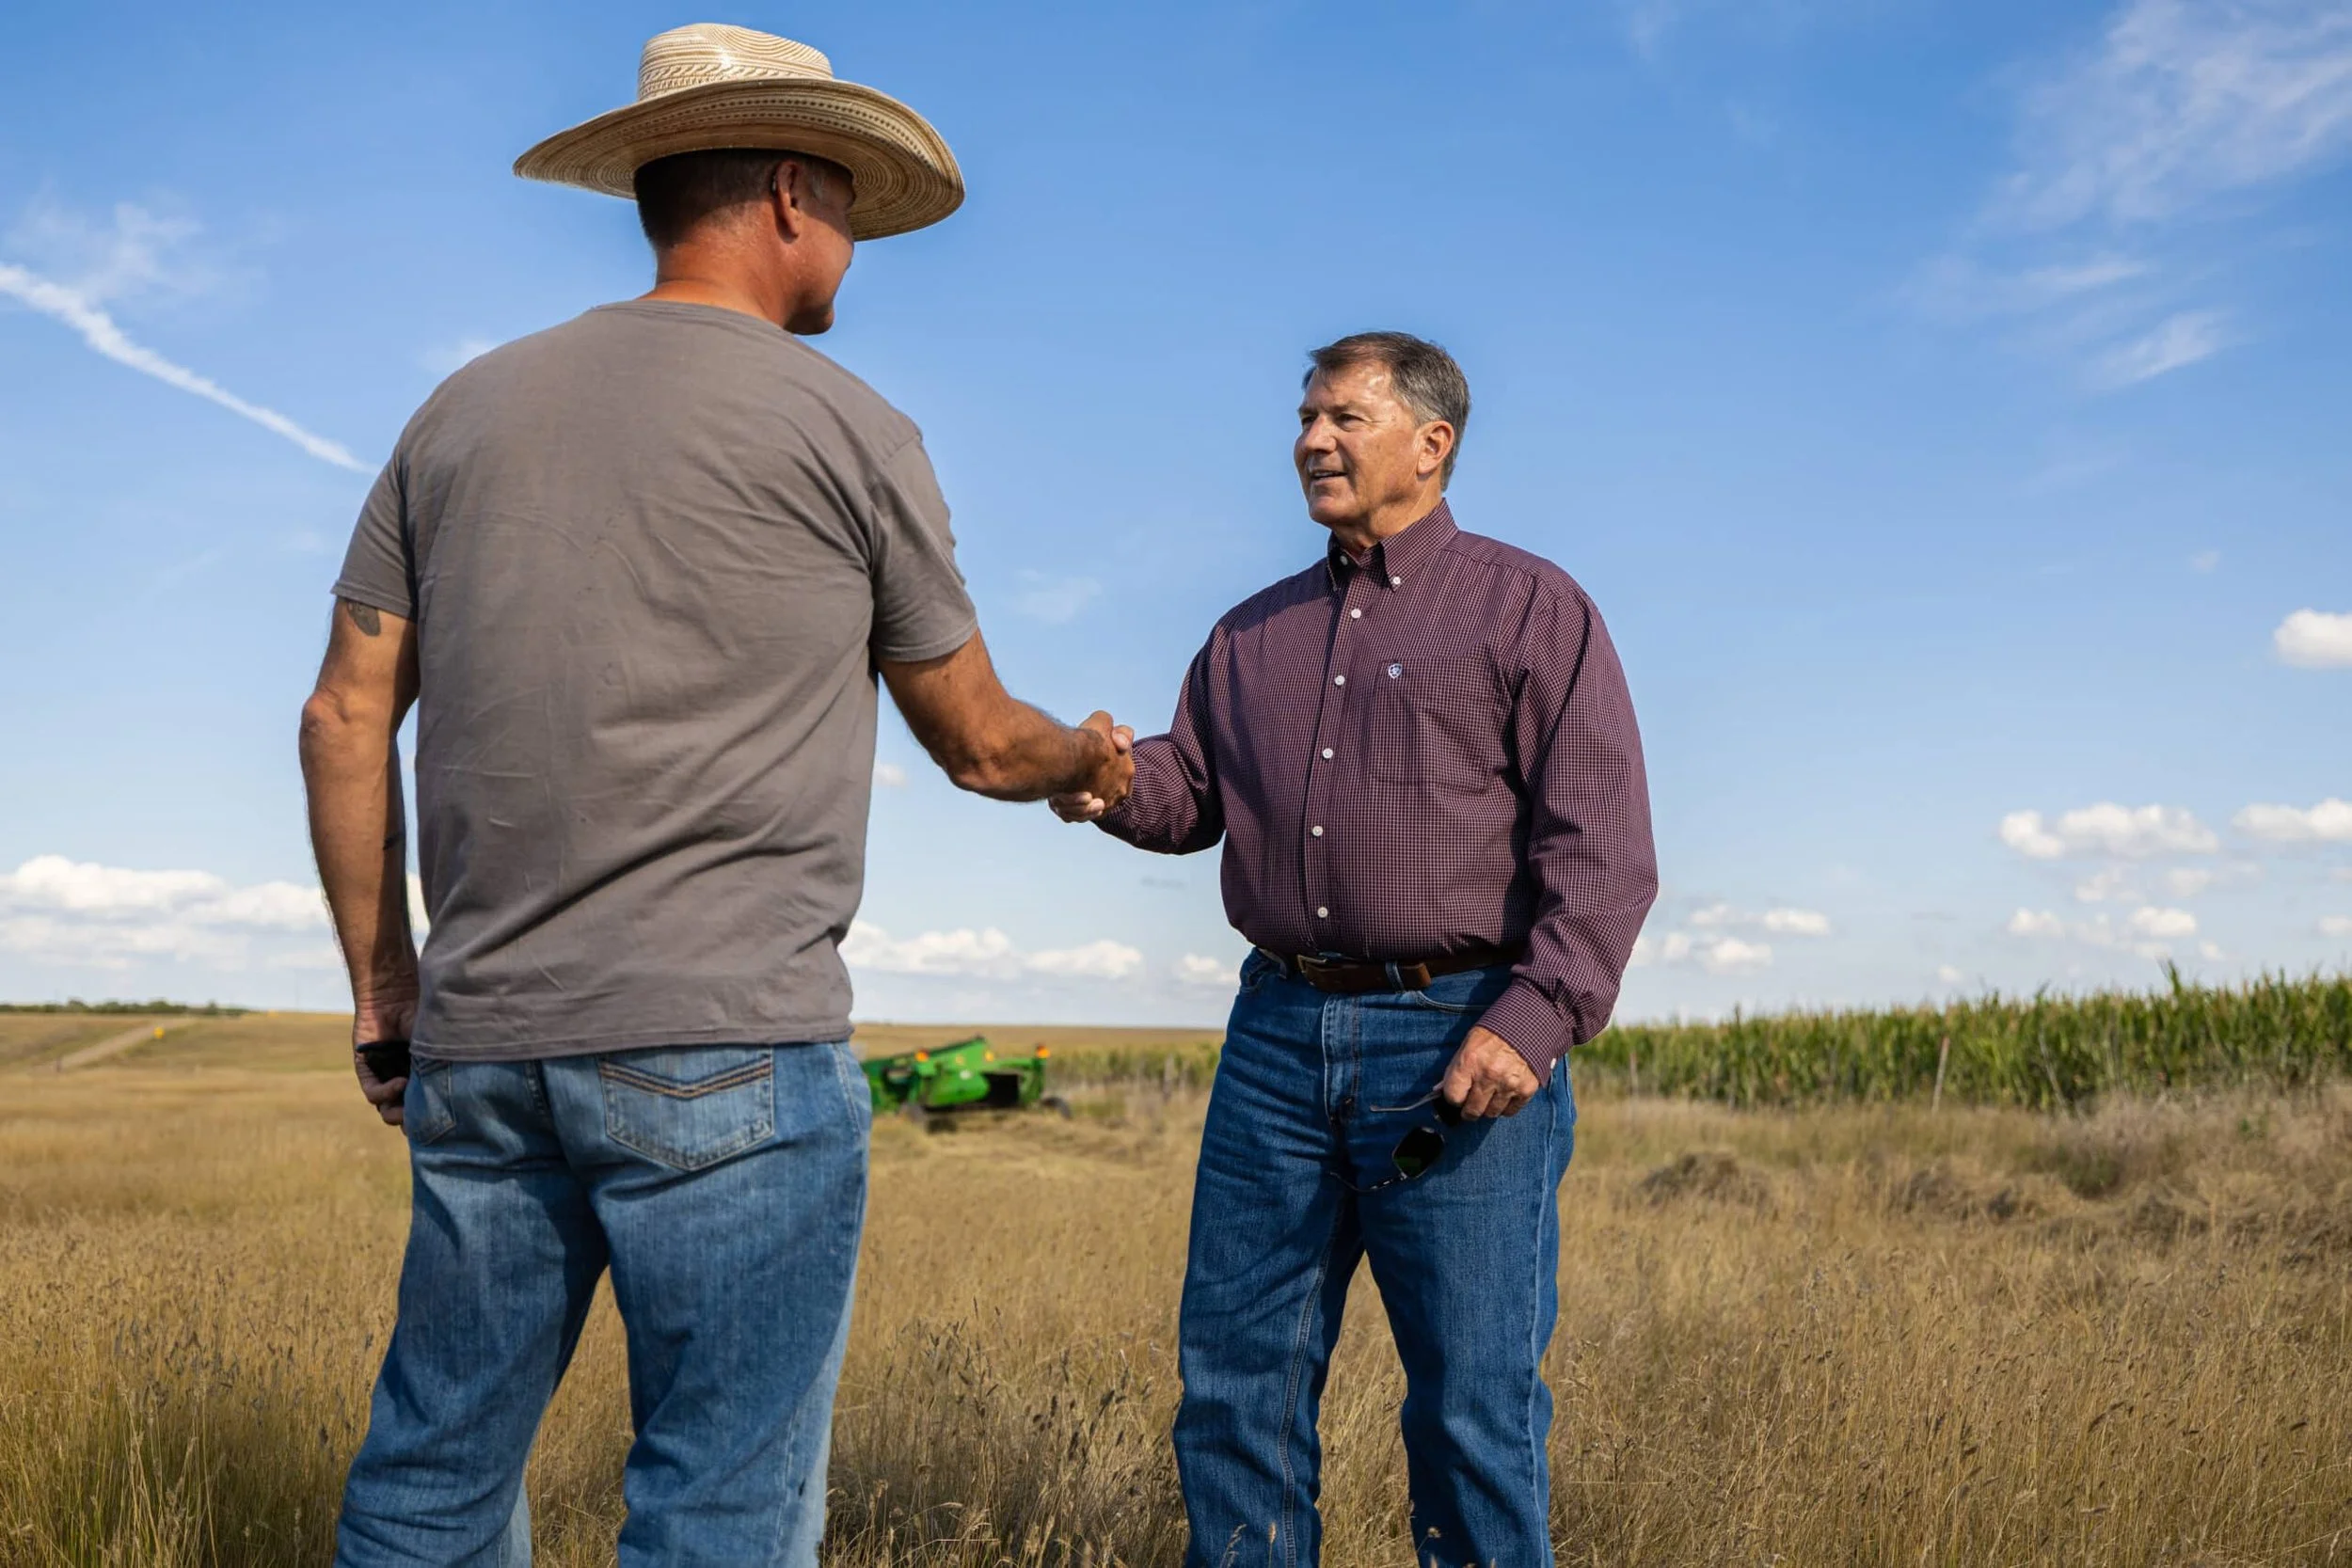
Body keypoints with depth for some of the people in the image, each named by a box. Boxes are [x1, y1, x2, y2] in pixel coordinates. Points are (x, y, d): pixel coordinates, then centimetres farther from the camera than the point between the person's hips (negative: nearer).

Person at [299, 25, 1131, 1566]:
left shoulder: (468, 409, 14)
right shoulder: (846, 427, 0)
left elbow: (346, 717, 12)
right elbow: (979, 744, 9)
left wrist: (385, 992, 20)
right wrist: (1091, 757, 30)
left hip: (484, 1038, 6)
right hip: (726, 1040, -6)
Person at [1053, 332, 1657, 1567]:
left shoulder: (1532, 608, 3)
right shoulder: (1252, 633, 20)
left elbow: (1601, 848, -5)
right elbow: (1189, 793, 15)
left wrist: (1535, 1017, -18)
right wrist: (1113, 781, -8)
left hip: (1461, 1043, -5)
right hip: (1278, 1035, 5)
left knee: (1474, 1404, 1)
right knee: (1233, 1374, 8)